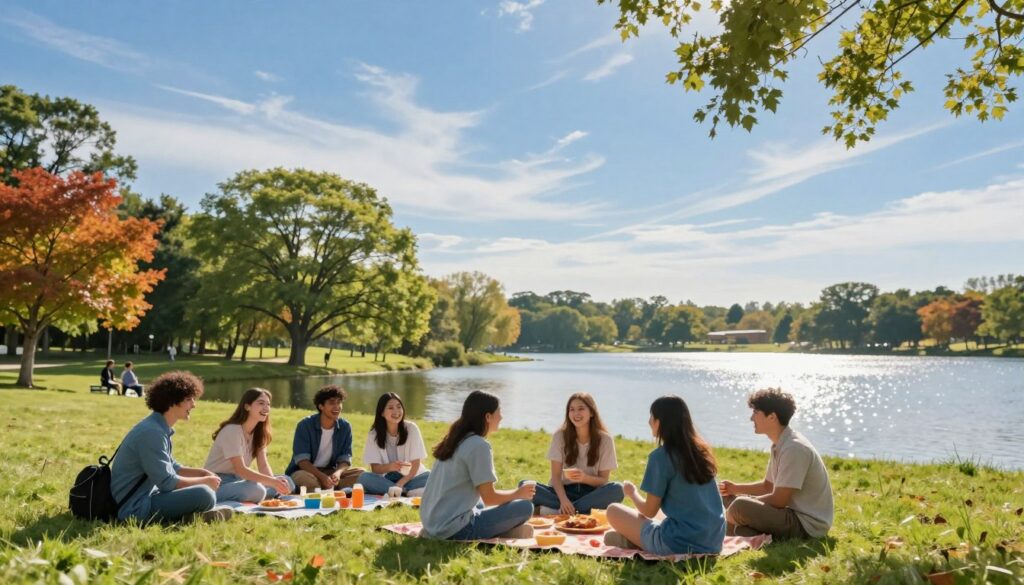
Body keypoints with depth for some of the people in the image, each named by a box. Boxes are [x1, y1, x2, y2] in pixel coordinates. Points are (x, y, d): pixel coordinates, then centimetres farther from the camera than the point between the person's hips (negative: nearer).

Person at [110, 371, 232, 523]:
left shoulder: (160, 428, 11)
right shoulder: (152, 432, -20)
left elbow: (172, 468, 22)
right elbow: (167, 482, -21)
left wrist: (203, 473, 7)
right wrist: (205, 481, -8)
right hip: (135, 507, -11)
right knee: (205, 495, -27)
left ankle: (194, 514, -1)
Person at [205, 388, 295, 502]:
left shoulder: (259, 432, 7)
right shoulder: (232, 431, -18)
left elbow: (263, 465, -1)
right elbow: (240, 470, -25)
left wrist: (275, 481, -23)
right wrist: (272, 481, -35)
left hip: (238, 480, 9)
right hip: (218, 483, -9)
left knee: (286, 482, -10)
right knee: (256, 490, -37)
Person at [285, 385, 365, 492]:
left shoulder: (345, 427, -2)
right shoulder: (305, 425, -12)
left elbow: (345, 459, -4)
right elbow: (302, 460, -19)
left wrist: (338, 472, -28)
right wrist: (322, 476, -34)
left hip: (330, 471, 4)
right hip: (306, 471, -4)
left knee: (361, 473, -19)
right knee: (305, 478, -38)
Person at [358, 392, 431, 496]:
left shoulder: (411, 428, -8)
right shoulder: (374, 434, -5)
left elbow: (416, 463, -8)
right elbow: (375, 468, -8)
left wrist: (400, 484, -23)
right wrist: (389, 467, -30)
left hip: (410, 478, -2)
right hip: (387, 479, 2)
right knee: (364, 477, -28)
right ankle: (406, 491, -26)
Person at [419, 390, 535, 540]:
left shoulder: (454, 440, 11)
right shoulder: (479, 445, -13)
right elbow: (489, 497, -10)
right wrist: (518, 493, 7)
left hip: (432, 525, 8)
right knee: (525, 507, -5)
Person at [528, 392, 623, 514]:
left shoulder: (605, 439, -4)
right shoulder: (560, 436, -3)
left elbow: (604, 480, -3)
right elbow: (556, 476, -7)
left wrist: (584, 478, -24)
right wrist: (563, 499, -26)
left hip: (592, 493, 0)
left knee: (617, 489, -33)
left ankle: (561, 510, -26)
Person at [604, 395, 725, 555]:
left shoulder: (661, 456, -13)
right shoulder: (701, 449, 7)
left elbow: (649, 511, -5)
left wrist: (632, 493, 14)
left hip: (680, 544, -6)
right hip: (714, 542, 6)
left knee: (614, 511, 10)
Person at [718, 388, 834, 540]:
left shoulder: (794, 448, -22)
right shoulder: (780, 444, 9)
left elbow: (779, 500, -22)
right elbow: (768, 486, 21)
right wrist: (735, 488, 7)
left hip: (808, 524, -10)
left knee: (739, 507, -30)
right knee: (730, 498, 15)